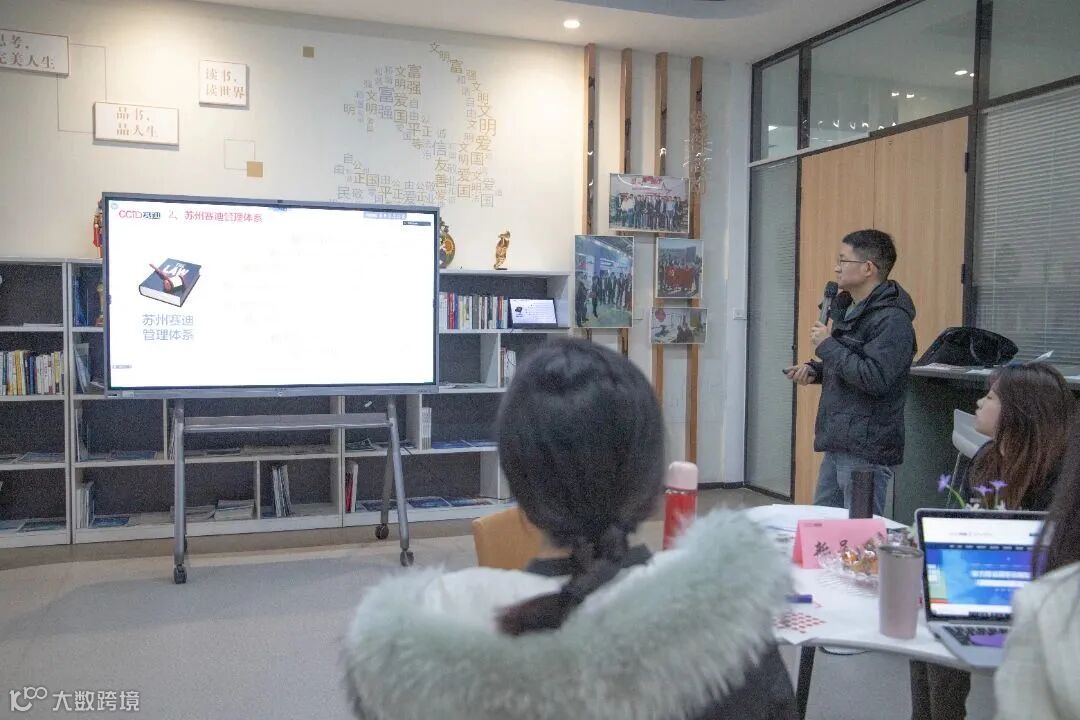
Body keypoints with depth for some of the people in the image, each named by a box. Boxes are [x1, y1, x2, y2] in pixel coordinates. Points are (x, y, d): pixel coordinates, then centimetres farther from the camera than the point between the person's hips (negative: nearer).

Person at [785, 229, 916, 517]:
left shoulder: (892, 320, -17)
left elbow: (875, 379, -26)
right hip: (837, 443, 10)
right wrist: (815, 370, 7)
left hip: (866, 451, -10)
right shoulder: (847, 307, 14)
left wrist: (827, 345, -18)